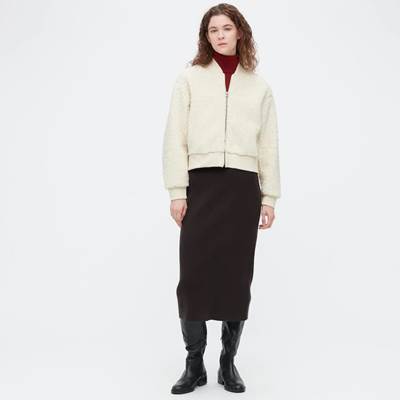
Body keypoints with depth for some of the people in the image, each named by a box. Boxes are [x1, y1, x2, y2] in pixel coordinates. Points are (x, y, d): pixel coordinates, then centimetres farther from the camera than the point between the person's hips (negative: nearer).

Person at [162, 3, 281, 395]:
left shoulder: (259, 86, 15)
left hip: (243, 187, 2)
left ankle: (228, 362, 19)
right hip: (201, 184, -1)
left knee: (237, 276, 5)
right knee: (194, 274, -4)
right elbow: (175, 138, 2)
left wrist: (269, 197, 6)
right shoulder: (189, 78, 8)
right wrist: (177, 191, -6)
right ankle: (194, 364, 11)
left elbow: (268, 146, 12)